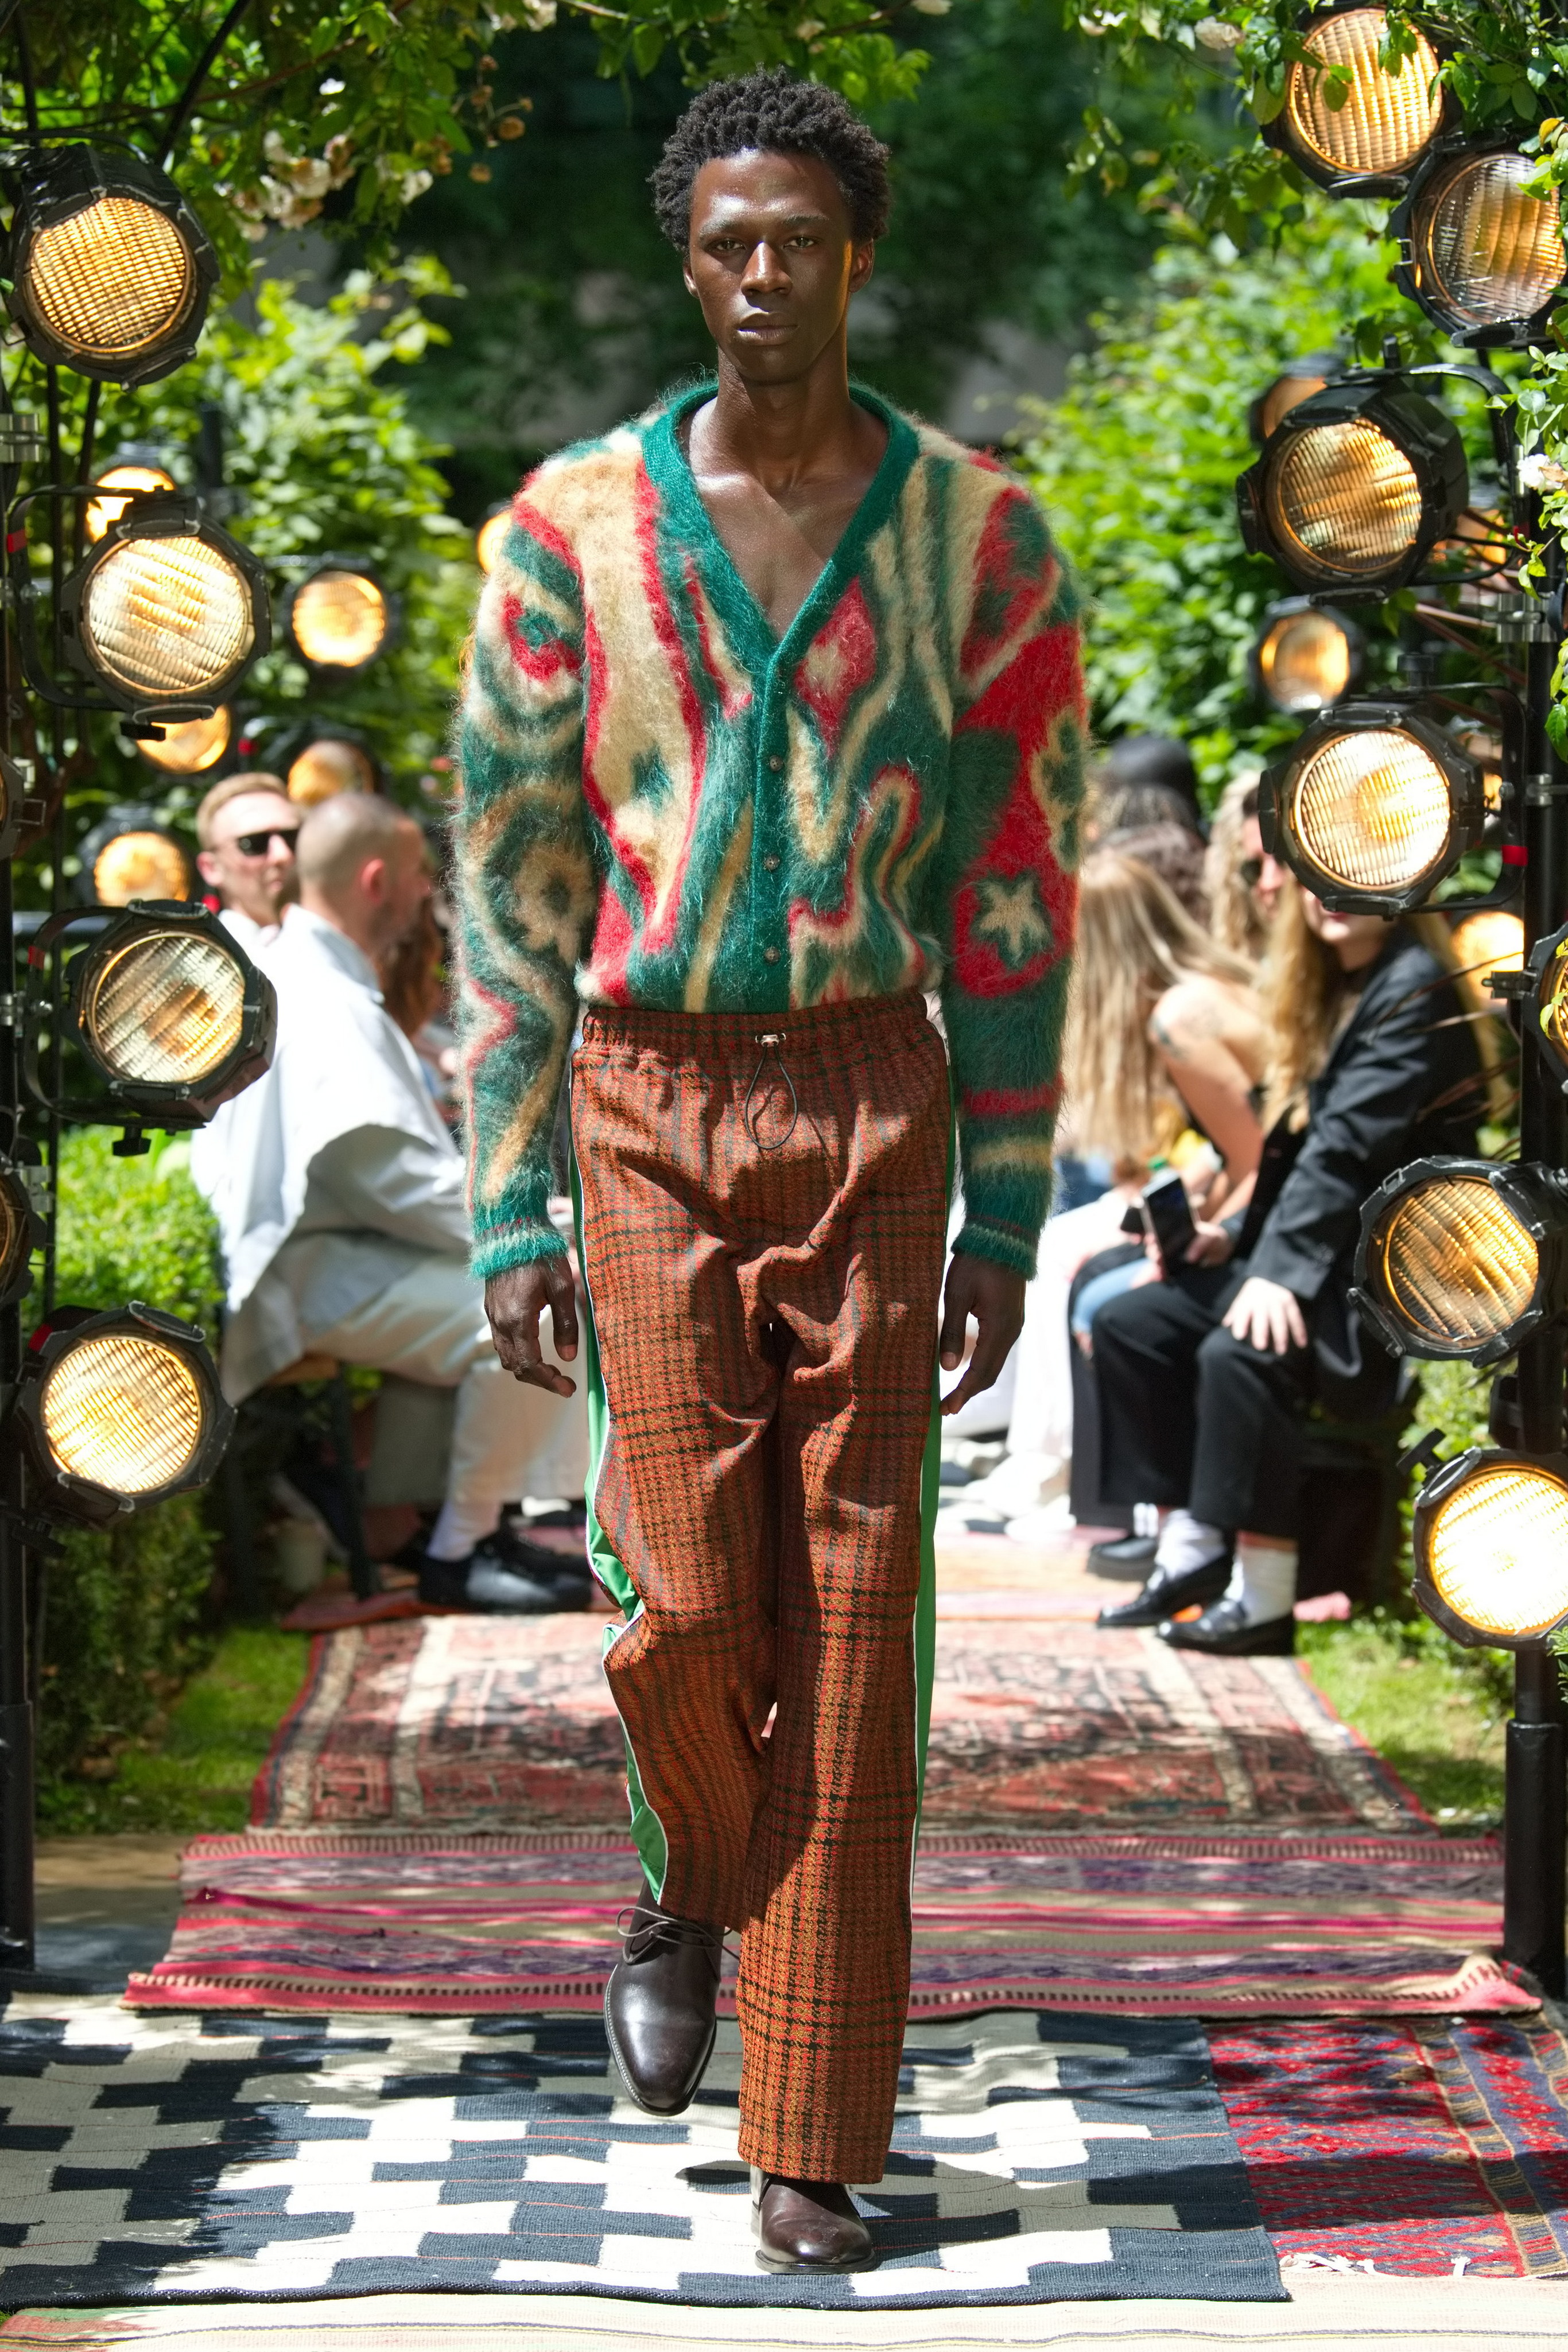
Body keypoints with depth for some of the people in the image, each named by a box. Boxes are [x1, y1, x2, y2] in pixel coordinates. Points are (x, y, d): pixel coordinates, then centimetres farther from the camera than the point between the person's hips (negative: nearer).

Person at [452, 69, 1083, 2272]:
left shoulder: (977, 533, 1)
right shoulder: (575, 523, 1)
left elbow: (1020, 886, 5)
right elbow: (510, 878, 3)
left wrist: (1007, 1212, 1)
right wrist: (507, 1215, -2)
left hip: (875, 1096, 0)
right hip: (654, 1099, 0)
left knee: (851, 1614, -3)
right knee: (691, 1595, -8)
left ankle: (811, 2148, 3)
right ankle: (691, 1888, 28)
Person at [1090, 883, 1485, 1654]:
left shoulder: (1415, 988, -12)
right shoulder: (1333, 987, 17)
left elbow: (1348, 1144, -21)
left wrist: (1284, 1268, -27)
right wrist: (1241, 1240, 4)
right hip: (1321, 1254, 10)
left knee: (1240, 1351, -32)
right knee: (1129, 1323, 0)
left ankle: (1262, 1597, -26)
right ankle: (1190, 1549, 0)